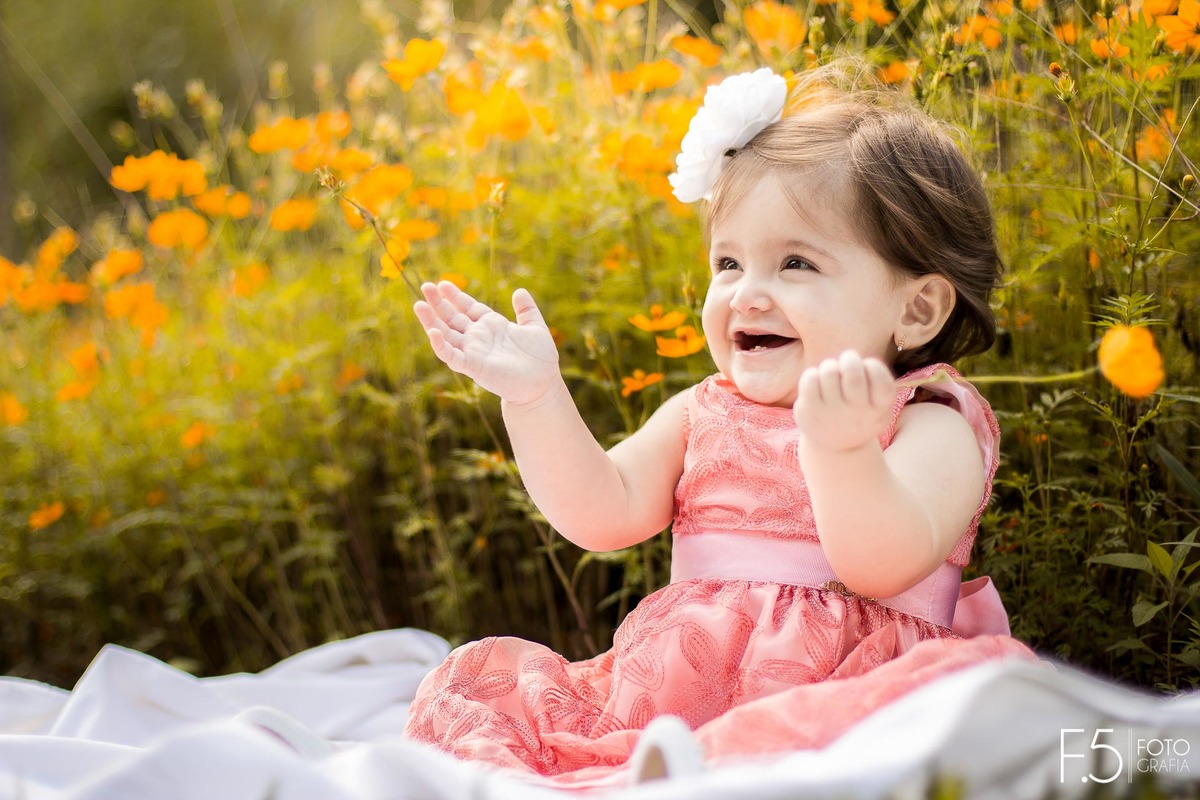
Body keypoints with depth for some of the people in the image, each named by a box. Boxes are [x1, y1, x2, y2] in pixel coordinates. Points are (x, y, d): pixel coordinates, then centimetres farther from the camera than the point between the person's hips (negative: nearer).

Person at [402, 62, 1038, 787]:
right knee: (478, 674, -7)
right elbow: (603, 514, 7)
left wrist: (837, 447, -38)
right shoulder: (703, 415, 16)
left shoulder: (931, 427, -2)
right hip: (671, 693, 4)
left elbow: (882, 566, -20)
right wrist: (535, 397, -3)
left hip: (829, 693, -4)